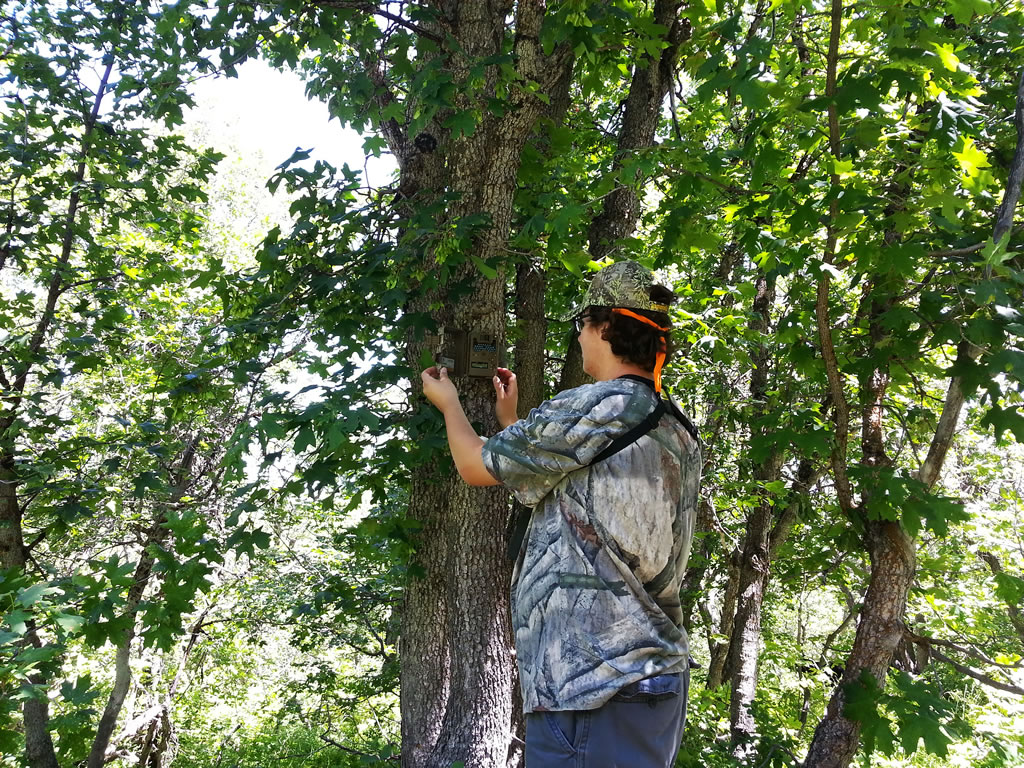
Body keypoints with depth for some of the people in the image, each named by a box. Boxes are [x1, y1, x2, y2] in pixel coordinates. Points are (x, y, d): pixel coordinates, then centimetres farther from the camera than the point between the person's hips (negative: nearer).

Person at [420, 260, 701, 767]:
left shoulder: (592, 410, -15)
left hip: (592, 685, -9)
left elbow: (476, 466, -2)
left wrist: (448, 403, 18)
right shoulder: (679, 434, 13)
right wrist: (509, 419, 32)